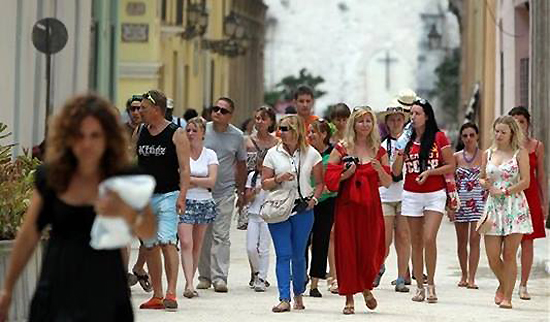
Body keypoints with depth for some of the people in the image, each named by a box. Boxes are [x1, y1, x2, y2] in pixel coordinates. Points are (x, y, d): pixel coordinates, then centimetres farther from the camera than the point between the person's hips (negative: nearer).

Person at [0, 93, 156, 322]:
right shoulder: (50, 176, 3)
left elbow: (148, 231, -17)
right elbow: (28, 236, 11)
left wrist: (125, 212, -39)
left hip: (103, 296, -2)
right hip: (55, 292, 2)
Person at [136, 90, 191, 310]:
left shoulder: (176, 134, -5)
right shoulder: (140, 133, 11)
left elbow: (184, 168, -9)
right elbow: (132, 163, 19)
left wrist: (181, 196, -19)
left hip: (168, 195, -6)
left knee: (167, 242, -18)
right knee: (150, 246, 6)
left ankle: (171, 292, -19)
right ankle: (157, 296, 12)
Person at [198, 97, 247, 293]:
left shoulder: (237, 136, 3)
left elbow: (241, 164, 14)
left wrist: (241, 191, 14)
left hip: (225, 191, -1)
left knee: (221, 236, -7)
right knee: (203, 235, 5)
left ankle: (219, 277, -9)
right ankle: (204, 276, 13)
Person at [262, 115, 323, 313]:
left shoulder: (311, 154, 3)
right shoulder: (273, 153, 5)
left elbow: (320, 183, 7)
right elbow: (264, 184, 5)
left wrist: (314, 198, -10)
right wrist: (279, 179, -13)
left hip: (303, 209, 0)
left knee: (299, 255, 7)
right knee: (283, 255, -7)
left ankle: (298, 295, 23)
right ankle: (284, 299, -11)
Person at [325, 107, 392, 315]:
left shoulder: (378, 151, 7)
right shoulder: (341, 149, 2)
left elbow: (387, 182, 7)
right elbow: (329, 178, 3)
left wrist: (380, 169, -12)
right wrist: (345, 175, -14)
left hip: (371, 205, 1)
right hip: (347, 205, -1)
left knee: (370, 249, 1)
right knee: (347, 249, -2)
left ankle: (366, 288, 29)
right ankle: (349, 299, 5)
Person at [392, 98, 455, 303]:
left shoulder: (438, 138, -3)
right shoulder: (406, 139, 6)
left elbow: (451, 166, -1)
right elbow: (396, 171, 4)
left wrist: (429, 172, -13)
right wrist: (401, 151, -12)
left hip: (435, 194, -3)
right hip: (411, 195, 3)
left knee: (429, 239, -15)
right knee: (416, 243, 6)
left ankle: (431, 284, -3)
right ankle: (419, 286, 12)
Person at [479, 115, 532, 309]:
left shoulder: (520, 153, -1)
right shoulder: (488, 154, 12)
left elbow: (525, 181, -8)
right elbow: (481, 178, 19)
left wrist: (503, 191, -13)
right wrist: (485, 183, -4)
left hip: (514, 206, -4)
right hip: (493, 206, 4)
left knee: (509, 254, -5)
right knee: (492, 256, -1)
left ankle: (507, 296, 3)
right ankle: (503, 285, 27)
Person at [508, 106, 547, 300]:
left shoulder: (536, 146, 6)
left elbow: (540, 175, 11)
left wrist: (544, 202, 9)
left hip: (530, 196, 1)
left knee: (527, 242, 1)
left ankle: (523, 285, 8)